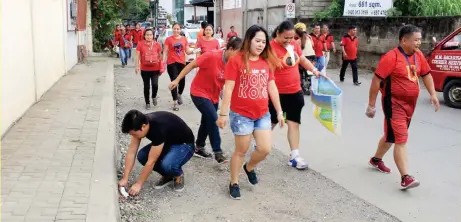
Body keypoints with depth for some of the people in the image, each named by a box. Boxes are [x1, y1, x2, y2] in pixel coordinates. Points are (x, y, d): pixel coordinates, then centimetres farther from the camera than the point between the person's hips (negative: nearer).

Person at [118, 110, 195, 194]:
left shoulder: (159, 128, -38)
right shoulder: (140, 123, -17)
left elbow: (151, 162, -32)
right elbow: (131, 152, -12)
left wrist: (138, 184, -25)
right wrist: (125, 178, -15)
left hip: (184, 145, -7)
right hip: (168, 142, 7)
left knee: (167, 165, -36)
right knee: (142, 156, -16)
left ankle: (178, 175, -1)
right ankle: (168, 176, 5)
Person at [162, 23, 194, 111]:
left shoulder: (184, 39, 8)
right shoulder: (168, 39, 0)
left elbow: (187, 51, 9)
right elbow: (165, 52, -1)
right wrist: (163, 62, -12)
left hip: (182, 62, 3)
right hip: (172, 63, -3)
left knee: (182, 81, 7)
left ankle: (179, 94, 40)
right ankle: (175, 102, 2)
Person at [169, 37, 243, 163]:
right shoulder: (212, 56, -26)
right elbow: (192, 65, -18)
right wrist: (177, 80, -15)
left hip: (213, 96, 7)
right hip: (199, 93, -7)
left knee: (207, 121, 16)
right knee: (213, 119, -17)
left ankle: (198, 148, 34)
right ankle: (217, 152, -10)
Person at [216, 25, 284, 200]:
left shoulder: (267, 62, 6)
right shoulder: (236, 61, -11)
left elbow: (272, 88, 11)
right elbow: (228, 89, -13)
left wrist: (279, 111, 11)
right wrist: (223, 114, -14)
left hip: (263, 114, 5)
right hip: (241, 115, -5)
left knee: (265, 149, 2)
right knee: (241, 151, 6)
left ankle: (249, 167, 34)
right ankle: (234, 183, 26)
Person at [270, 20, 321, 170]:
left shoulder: (294, 44, 1)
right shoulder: (271, 48, -20)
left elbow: (302, 59, 18)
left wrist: (314, 70, 7)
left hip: (295, 92, 6)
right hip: (278, 94, -5)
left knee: (294, 122, 6)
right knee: (271, 122, 12)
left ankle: (295, 156, 11)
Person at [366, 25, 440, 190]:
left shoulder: (419, 56, 5)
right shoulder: (391, 57, -18)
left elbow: (426, 75, 19)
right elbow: (376, 80, -17)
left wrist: (433, 94, 8)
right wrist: (371, 105, -16)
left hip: (410, 103, 8)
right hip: (395, 103, -8)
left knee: (392, 136, 21)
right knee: (401, 140, -10)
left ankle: (376, 160, 42)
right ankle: (405, 178, -9)